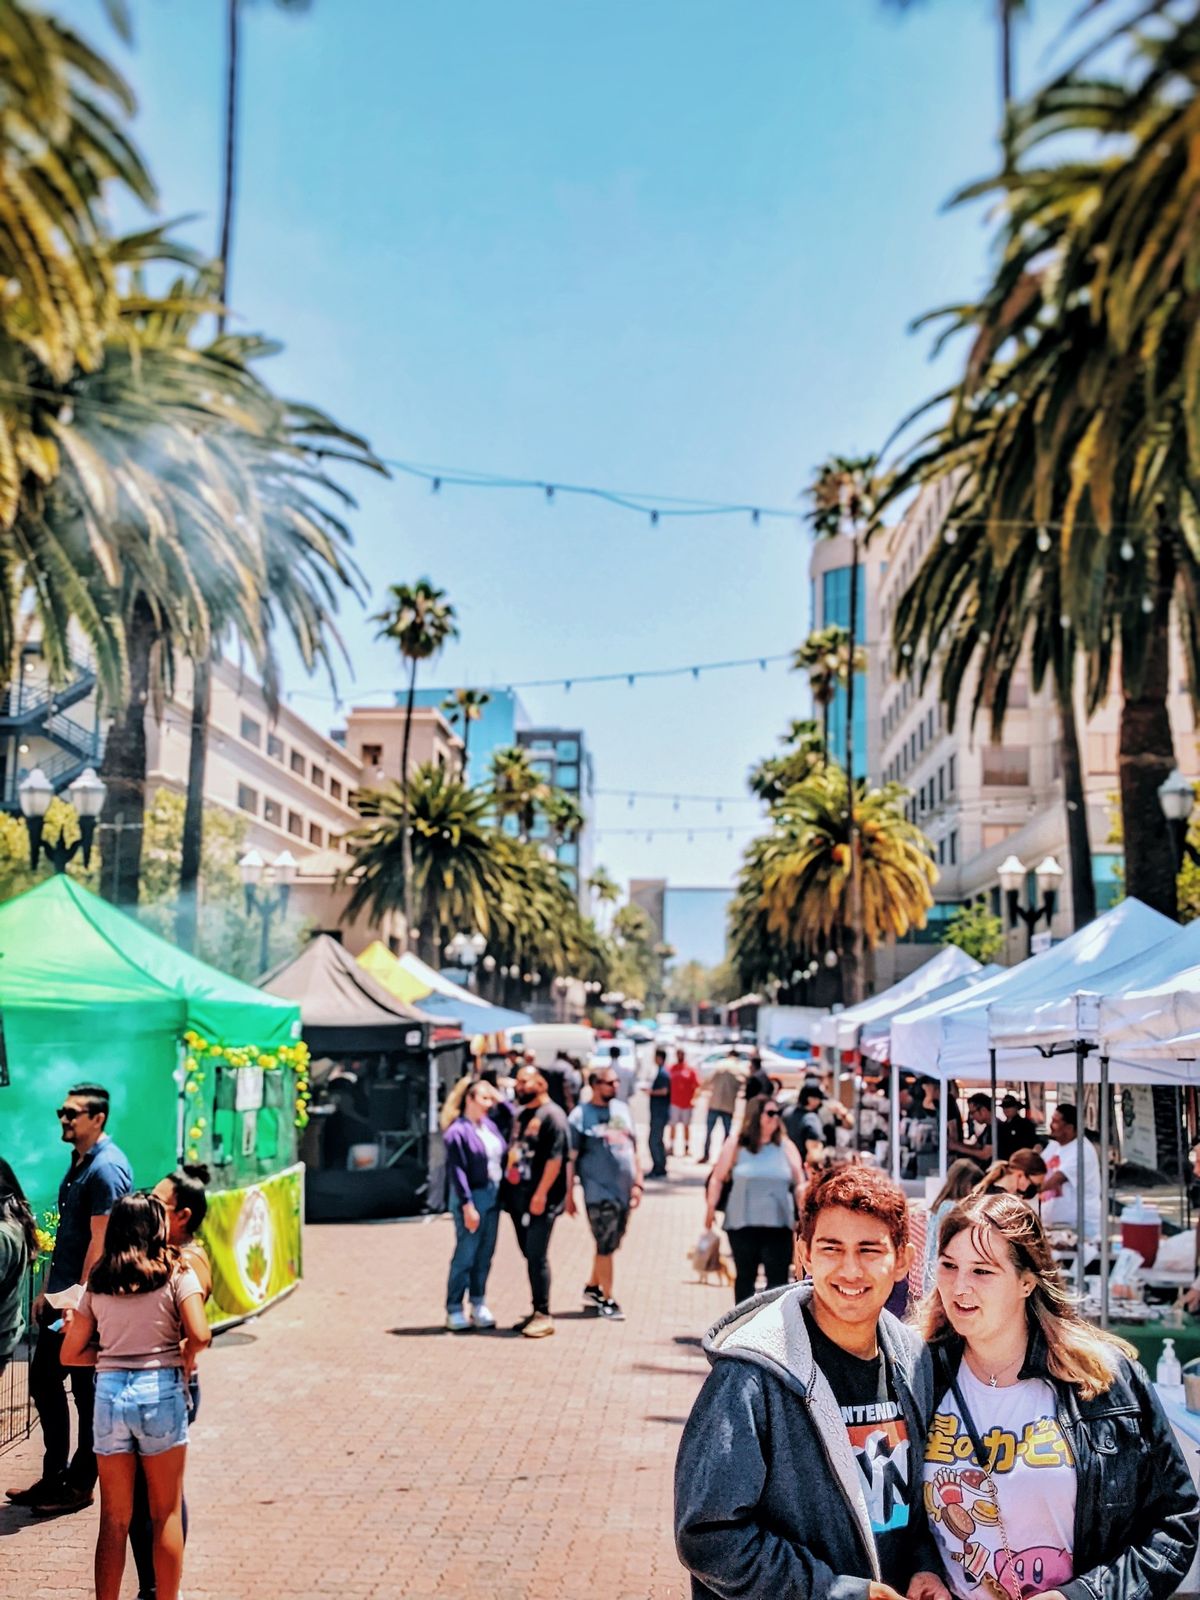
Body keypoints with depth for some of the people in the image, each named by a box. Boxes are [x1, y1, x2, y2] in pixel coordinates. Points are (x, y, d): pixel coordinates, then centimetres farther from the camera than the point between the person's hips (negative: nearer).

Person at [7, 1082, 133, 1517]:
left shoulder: (107, 1168, -17)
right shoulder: (78, 1164, 13)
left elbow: (99, 1241, -20)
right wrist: (48, 1290, 17)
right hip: (63, 1297, 10)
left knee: (87, 1393, 2)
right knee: (43, 1381, 15)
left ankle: (79, 1485, 13)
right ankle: (53, 1477, 26)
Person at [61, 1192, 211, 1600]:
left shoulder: (97, 1282, 9)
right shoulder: (176, 1272, -3)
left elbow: (70, 1353, 9)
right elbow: (199, 1334, -15)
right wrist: (185, 1358, 5)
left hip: (109, 1391, 3)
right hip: (160, 1390, -3)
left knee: (114, 1519, 13)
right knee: (166, 1514, 9)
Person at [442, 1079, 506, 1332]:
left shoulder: (490, 1125, 9)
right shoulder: (458, 1131, -11)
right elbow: (457, 1171, -15)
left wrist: (501, 1099, 14)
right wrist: (467, 1205, -18)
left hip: (492, 1196, 7)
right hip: (471, 1196, -7)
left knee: (485, 1254, 11)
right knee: (466, 1254, -3)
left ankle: (479, 1305, 20)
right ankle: (454, 1310, 6)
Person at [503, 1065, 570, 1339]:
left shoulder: (551, 1115, -10)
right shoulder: (521, 1115, 17)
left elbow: (555, 1158, -18)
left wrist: (541, 1193, -22)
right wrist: (508, 1190, 16)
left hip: (540, 1199, -8)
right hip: (518, 1196, 8)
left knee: (537, 1256, -8)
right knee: (530, 1255, 12)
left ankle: (544, 1315, -3)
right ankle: (537, 1312, 19)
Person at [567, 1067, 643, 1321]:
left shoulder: (622, 1109, 10)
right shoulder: (580, 1116, -7)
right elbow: (570, 1158, -6)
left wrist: (638, 1182, 11)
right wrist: (569, 1194, -7)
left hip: (624, 1190, 6)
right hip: (599, 1192, -6)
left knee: (609, 1245, 13)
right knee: (606, 1247, -2)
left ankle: (592, 1289, 29)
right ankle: (607, 1300, 9)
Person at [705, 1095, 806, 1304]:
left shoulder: (786, 1146, 7)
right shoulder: (736, 1144, 3)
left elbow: (799, 1184, 9)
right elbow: (717, 1178, 6)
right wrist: (711, 1208, -1)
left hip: (778, 1225, 0)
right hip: (743, 1224, 0)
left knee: (778, 1278, -7)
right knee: (745, 1276, 10)